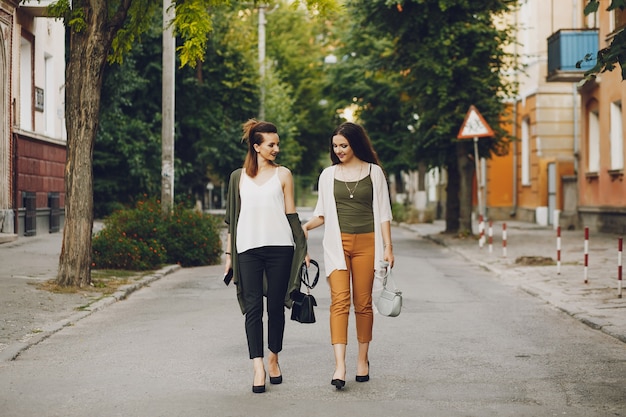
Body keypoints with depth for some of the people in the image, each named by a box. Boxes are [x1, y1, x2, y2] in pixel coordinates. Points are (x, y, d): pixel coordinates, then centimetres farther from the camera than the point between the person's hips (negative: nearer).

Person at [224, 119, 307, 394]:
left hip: (279, 247, 0)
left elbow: (291, 214, 10)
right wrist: (228, 253, 11)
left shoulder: (283, 174, 10)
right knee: (253, 308, -6)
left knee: (276, 306, 5)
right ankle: (258, 368, -8)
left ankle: (273, 359, 21)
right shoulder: (239, 177, 12)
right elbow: (232, 217, 14)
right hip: (248, 248, 0)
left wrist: (303, 249, 5)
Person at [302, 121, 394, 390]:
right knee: (339, 301, -11)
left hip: (366, 243, 0)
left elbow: (383, 213, 6)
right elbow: (322, 213, 13)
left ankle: (363, 359, 18)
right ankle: (339, 365, -18)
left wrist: (388, 247, 0)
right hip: (337, 243, 1)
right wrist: (306, 226, -7)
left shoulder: (374, 172, 6)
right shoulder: (328, 175, 10)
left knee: (363, 303, 4)